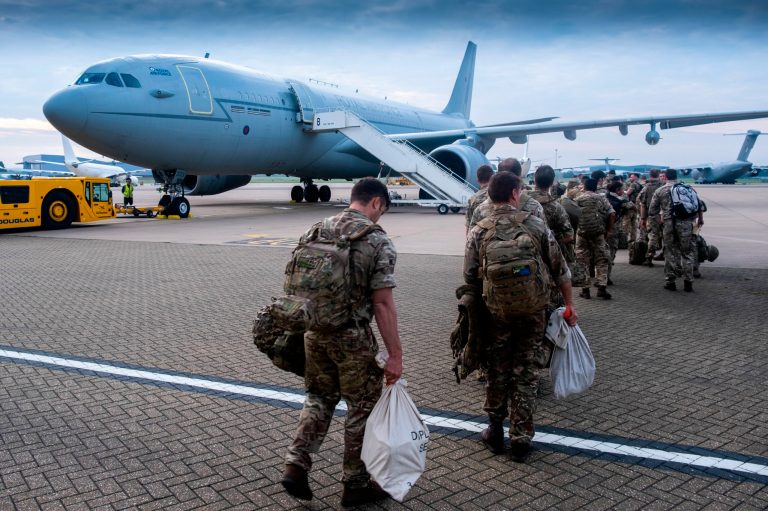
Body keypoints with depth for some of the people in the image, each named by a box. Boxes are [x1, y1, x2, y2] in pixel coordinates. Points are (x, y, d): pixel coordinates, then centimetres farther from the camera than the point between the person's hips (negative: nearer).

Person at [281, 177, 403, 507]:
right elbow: (382, 304, -16)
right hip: (352, 337, -5)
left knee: (319, 398, 24)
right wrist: (395, 355, -11)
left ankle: (296, 466, 17)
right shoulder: (378, 241, -12)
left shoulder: (315, 230, 5)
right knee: (363, 407, 12)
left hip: (314, 332, 6)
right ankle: (356, 484, 23)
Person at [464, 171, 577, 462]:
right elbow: (560, 270, -1)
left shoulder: (478, 232, -4)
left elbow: (470, 277, -1)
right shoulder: (536, 225, -5)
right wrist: (569, 304, 9)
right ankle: (520, 439, 17)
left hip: (495, 313, 1)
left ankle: (495, 433, 27)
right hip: (534, 312, 0)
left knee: (497, 372, 16)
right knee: (527, 375, 10)